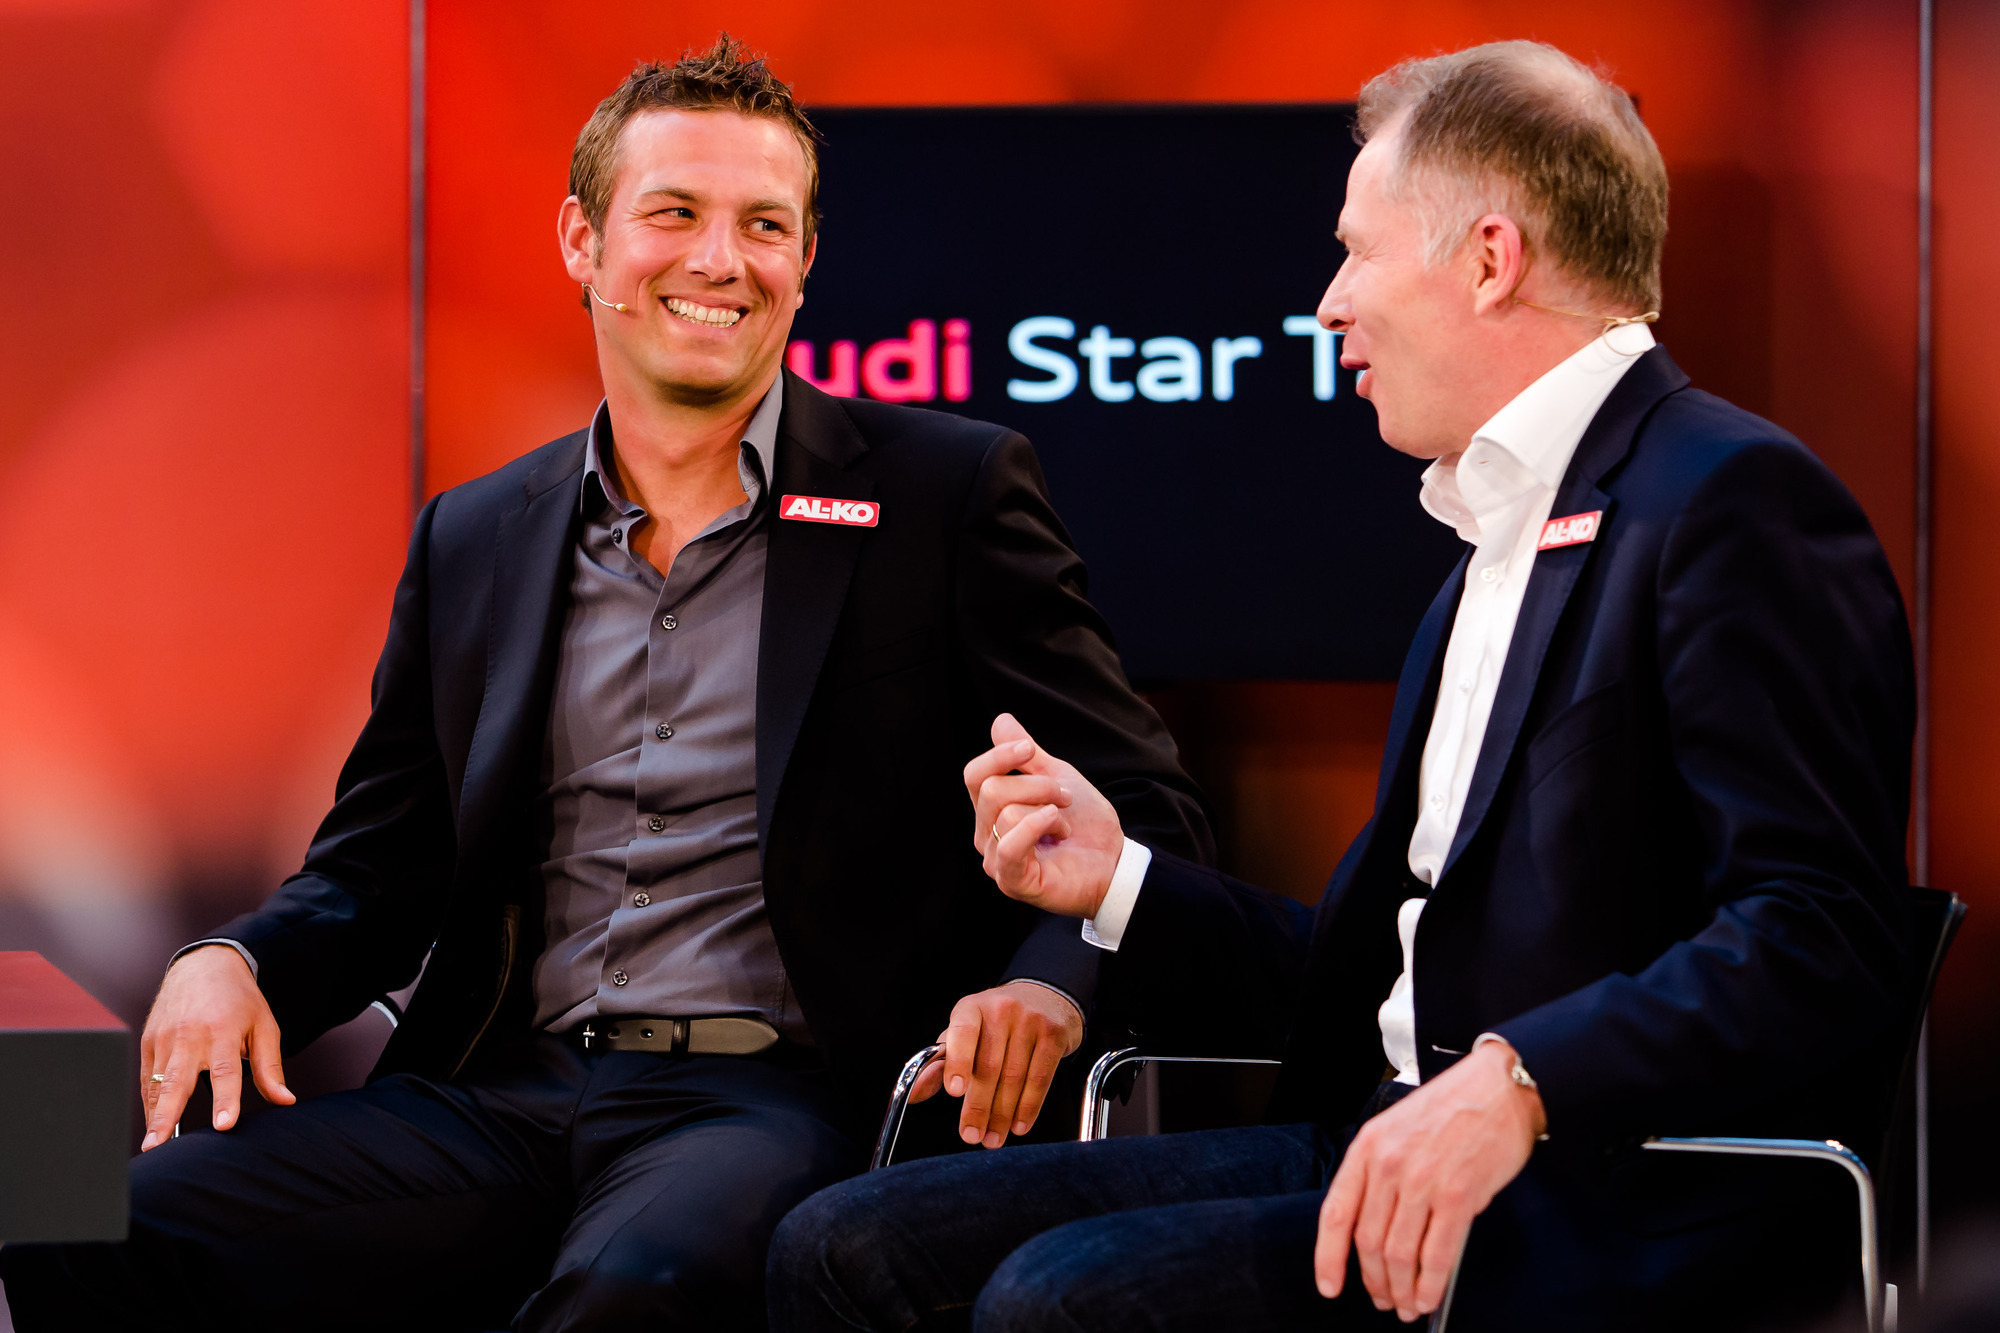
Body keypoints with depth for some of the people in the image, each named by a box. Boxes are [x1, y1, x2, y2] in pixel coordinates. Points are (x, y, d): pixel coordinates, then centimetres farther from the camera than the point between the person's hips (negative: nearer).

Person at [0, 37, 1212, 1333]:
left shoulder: (950, 491, 7)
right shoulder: (471, 542, 18)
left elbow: (1142, 809, 5)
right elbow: (377, 869, 22)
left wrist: (1049, 981, -17)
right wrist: (237, 965, -1)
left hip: (782, 1102, -4)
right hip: (497, 1098, 4)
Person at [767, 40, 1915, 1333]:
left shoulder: (1733, 499, -8)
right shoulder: (1500, 546, 24)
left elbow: (1822, 944, -20)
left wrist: (1518, 1083, -30)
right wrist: (1118, 880, 14)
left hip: (1624, 1218, -9)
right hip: (1392, 1153, 9)